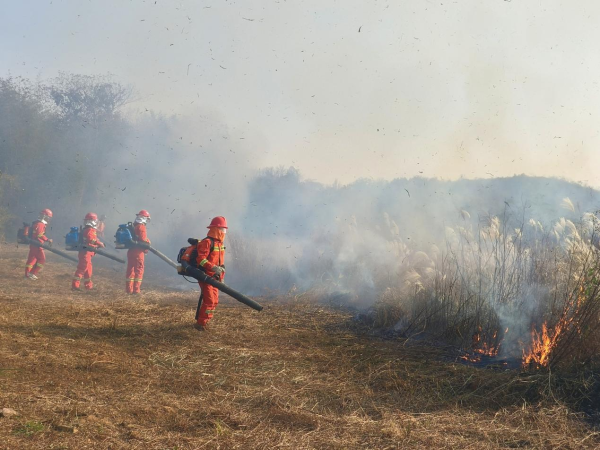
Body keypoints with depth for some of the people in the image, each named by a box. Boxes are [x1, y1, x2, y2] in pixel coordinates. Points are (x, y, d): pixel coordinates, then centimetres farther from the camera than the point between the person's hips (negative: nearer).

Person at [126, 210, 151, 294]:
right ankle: (136, 289, -4)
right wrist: (148, 242, 0)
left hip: (130, 250, 8)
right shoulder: (141, 227, -13)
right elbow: (143, 240, -18)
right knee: (139, 270, -2)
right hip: (138, 251, -8)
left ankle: (129, 289, 15)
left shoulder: (132, 226, 14)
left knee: (130, 269, 12)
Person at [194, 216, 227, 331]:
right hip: (206, 277, -9)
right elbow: (200, 259, -23)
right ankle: (200, 324, -7)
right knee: (209, 301, -14)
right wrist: (213, 268, -31)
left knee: (214, 301, 13)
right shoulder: (207, 242, -15)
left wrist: (221, 274, 20)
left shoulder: (219, 243, 14)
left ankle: (201, 320, 24)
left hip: (214, 278, 9)